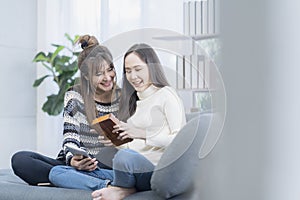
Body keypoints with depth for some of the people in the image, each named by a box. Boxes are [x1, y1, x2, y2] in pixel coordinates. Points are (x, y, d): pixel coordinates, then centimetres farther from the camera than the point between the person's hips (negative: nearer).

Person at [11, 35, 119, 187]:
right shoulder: (74, 97, 5)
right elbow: (70, 139, -4)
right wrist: (73, 160, -26)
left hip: (107, 166, -1)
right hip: (75, 165, 2)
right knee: (19, 159, -22)